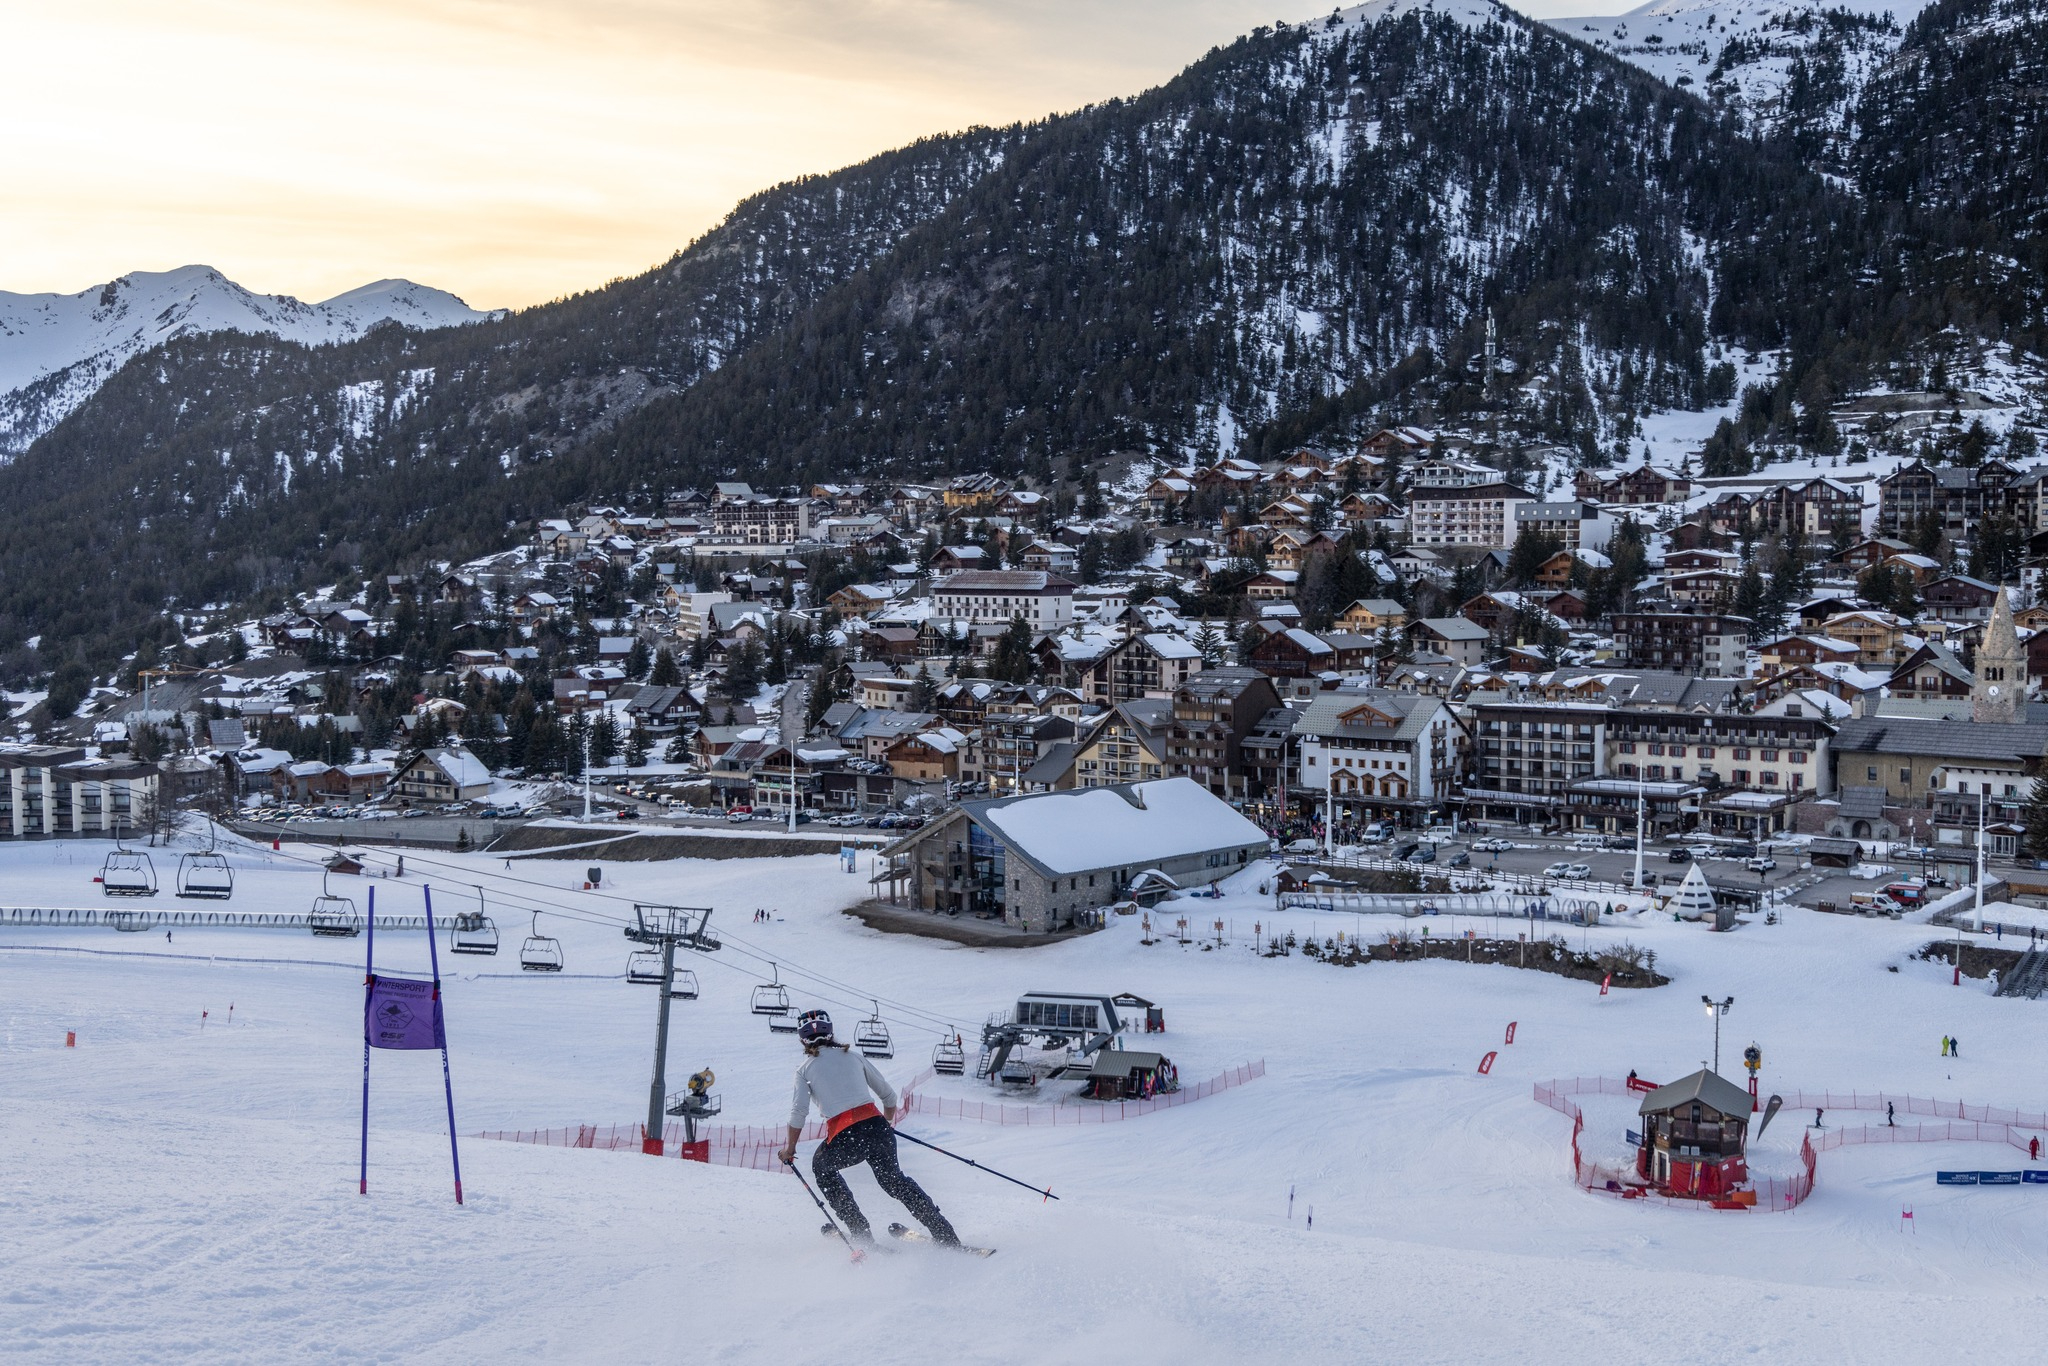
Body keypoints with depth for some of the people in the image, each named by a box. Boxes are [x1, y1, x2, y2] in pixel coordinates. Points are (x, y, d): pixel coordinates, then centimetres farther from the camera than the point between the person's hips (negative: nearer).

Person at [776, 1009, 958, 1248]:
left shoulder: (805, 1068, 10)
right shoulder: (852, 1057, 19)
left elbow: (799, 1111, -3)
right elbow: (889, 1095, 22)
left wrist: (790, 1148, 11)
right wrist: (887, 1124, 41)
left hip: (844, 1137, -3)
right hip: (877, 1128, 3)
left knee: (821, 1166, 30)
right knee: (892, 1177, 26)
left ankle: (859, 1231, 22)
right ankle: (946, 1235, 18)